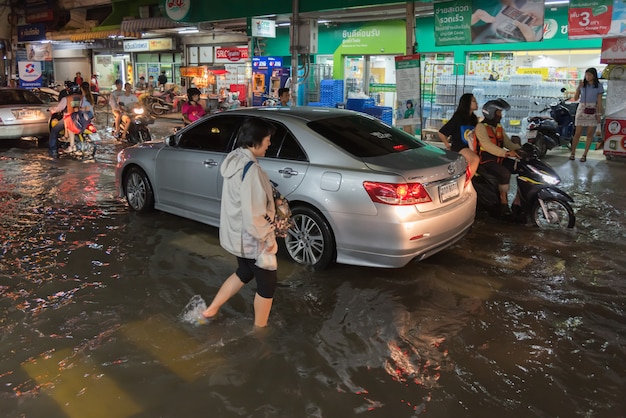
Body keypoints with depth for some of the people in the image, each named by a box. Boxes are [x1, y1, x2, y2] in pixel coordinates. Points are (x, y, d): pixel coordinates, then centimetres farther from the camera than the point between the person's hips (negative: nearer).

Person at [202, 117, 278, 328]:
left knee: (244, 273, 30)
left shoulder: (235, 160, 2)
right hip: (251, 239, -9)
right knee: (267, 284, 12)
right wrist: (267, 239, -17)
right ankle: (259, 328, 30)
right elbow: (253, 214, -28)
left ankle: (211, 310, 38)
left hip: (236, 234, 9)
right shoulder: (251, 169, -28)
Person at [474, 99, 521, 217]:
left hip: (499, 158, 8)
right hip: (487, 160, -8)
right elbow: (487, 145, -25)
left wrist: (520, 149, -7)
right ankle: (504, 204, -17)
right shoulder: (481, 127, -11)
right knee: (505, 173, -31)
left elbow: (508, 142, 13)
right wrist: (506, 153, -35)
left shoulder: (499, 127, 16)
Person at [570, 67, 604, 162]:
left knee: (590, 133, 0)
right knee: (578, 133, -2)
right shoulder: (582, 84, 5)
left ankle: (584, 155, 5)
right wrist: (579, 87, -10)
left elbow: (599, 101, 0)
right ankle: (573, 153, 10)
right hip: (582, 109, 1)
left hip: (593, 111, 0)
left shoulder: (599, 86, 1)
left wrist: (599, 114, -5)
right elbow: (575, 98, 2)